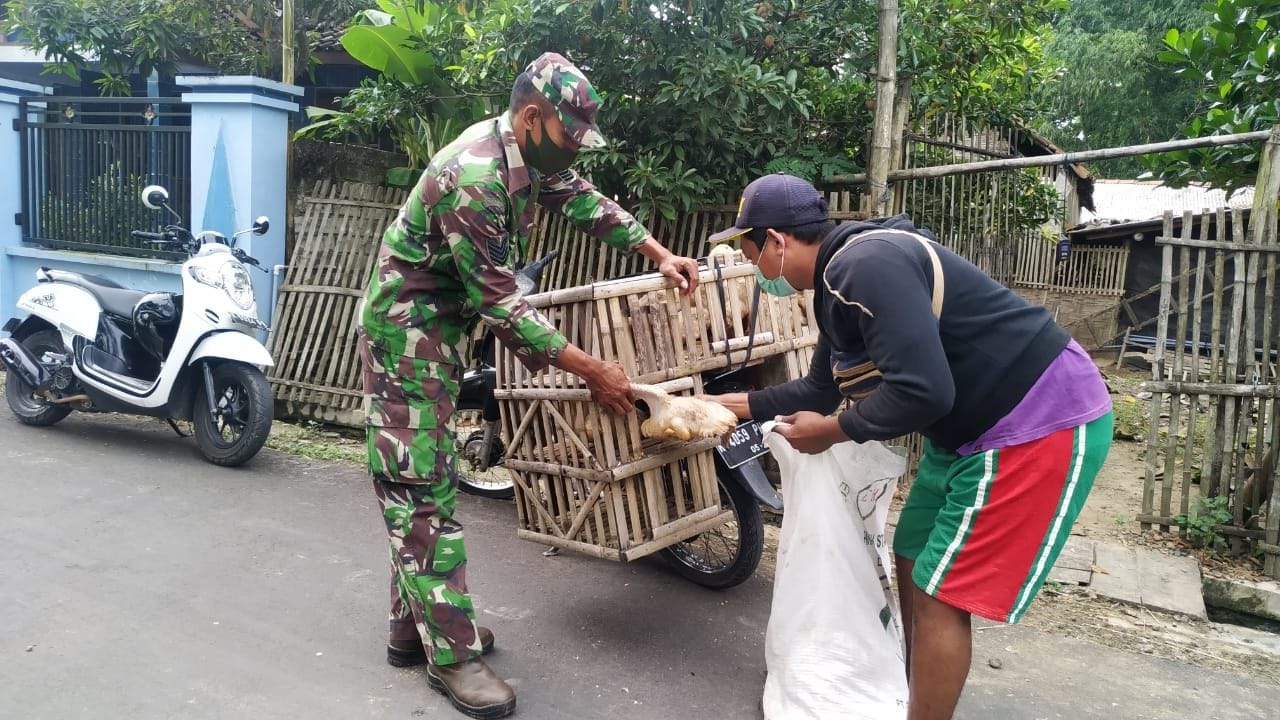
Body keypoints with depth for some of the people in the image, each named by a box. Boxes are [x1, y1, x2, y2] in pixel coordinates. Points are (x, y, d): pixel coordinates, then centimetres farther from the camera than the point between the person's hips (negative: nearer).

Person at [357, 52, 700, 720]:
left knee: (427, 477, 13)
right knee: (421, 484, -6)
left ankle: (413, 625, 24)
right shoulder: (474, 178, -29)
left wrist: (658, 253, 6)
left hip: (444, 327, 10)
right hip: (406, 330, -10)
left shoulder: (529, 154, 0)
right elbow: (500, 303, -27)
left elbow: (581, 197, 16)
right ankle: (450, 653, 0)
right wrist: (591, 369, -24)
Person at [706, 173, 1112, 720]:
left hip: (1043, 424, -10)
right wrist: (743, 403, 25)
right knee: (913, 566, 16)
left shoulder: (866, 264, -25)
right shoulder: (837, 282, 8)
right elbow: (822, 388, 20)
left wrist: (833, 431, -17)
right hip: (973, 429, 10)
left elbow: (922, 391, -32)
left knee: (941, 595, -5)